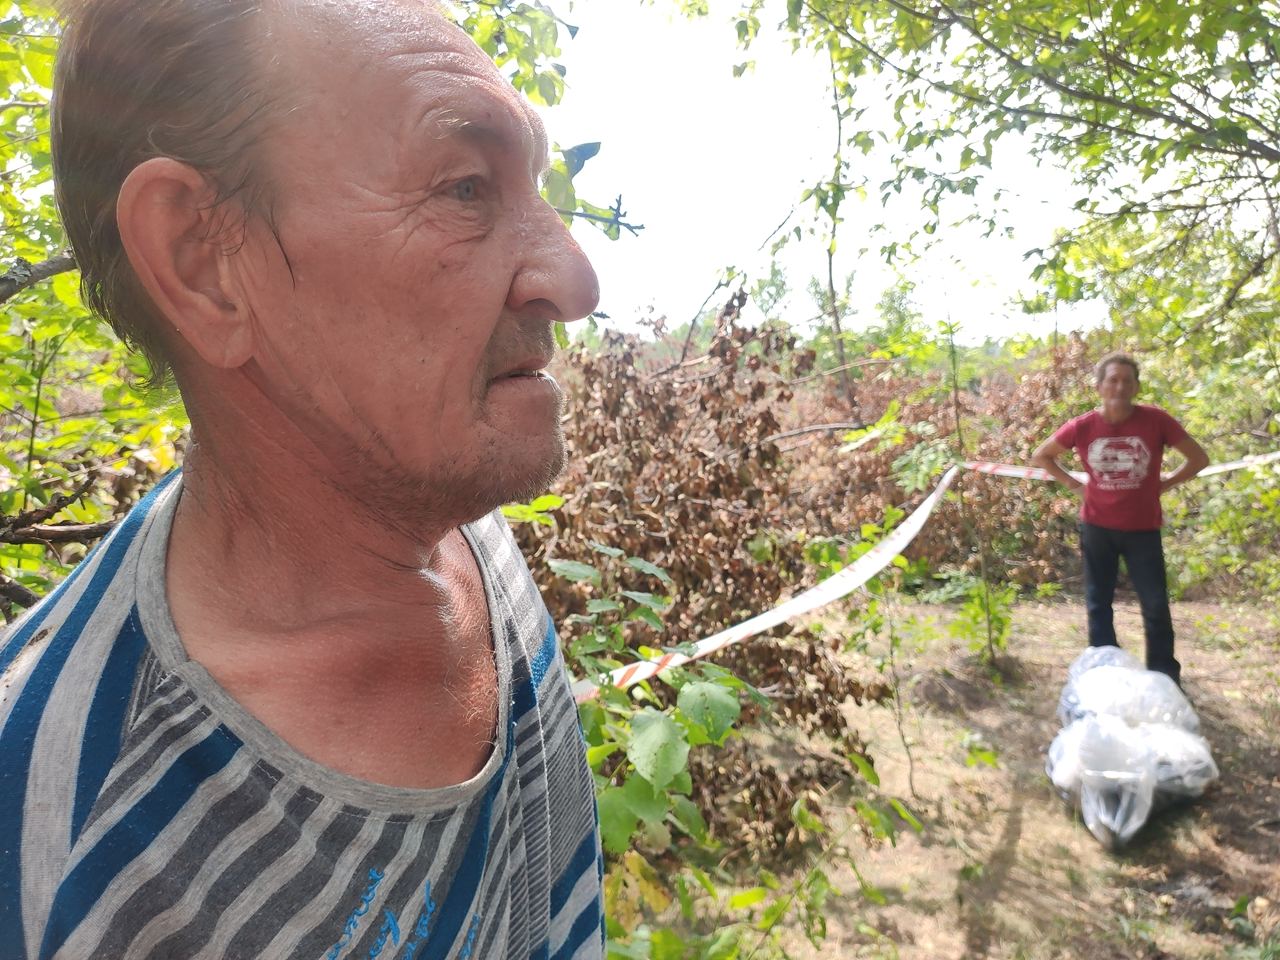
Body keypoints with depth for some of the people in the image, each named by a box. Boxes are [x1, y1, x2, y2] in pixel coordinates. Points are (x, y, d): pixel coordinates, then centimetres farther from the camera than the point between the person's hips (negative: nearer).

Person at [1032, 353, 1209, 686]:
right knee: (1098, 605, 12)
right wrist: (1072, 482, -1)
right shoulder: (1082, 427, -10)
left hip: (1143, 529, -1)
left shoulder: (1156, 420, -12)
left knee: (1155, 606, 4)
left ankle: (1165, 677, 18)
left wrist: (1166, 483, -3)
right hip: (1096, 528, 1)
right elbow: (1040, 456, 7)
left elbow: (1199, 458, -1)